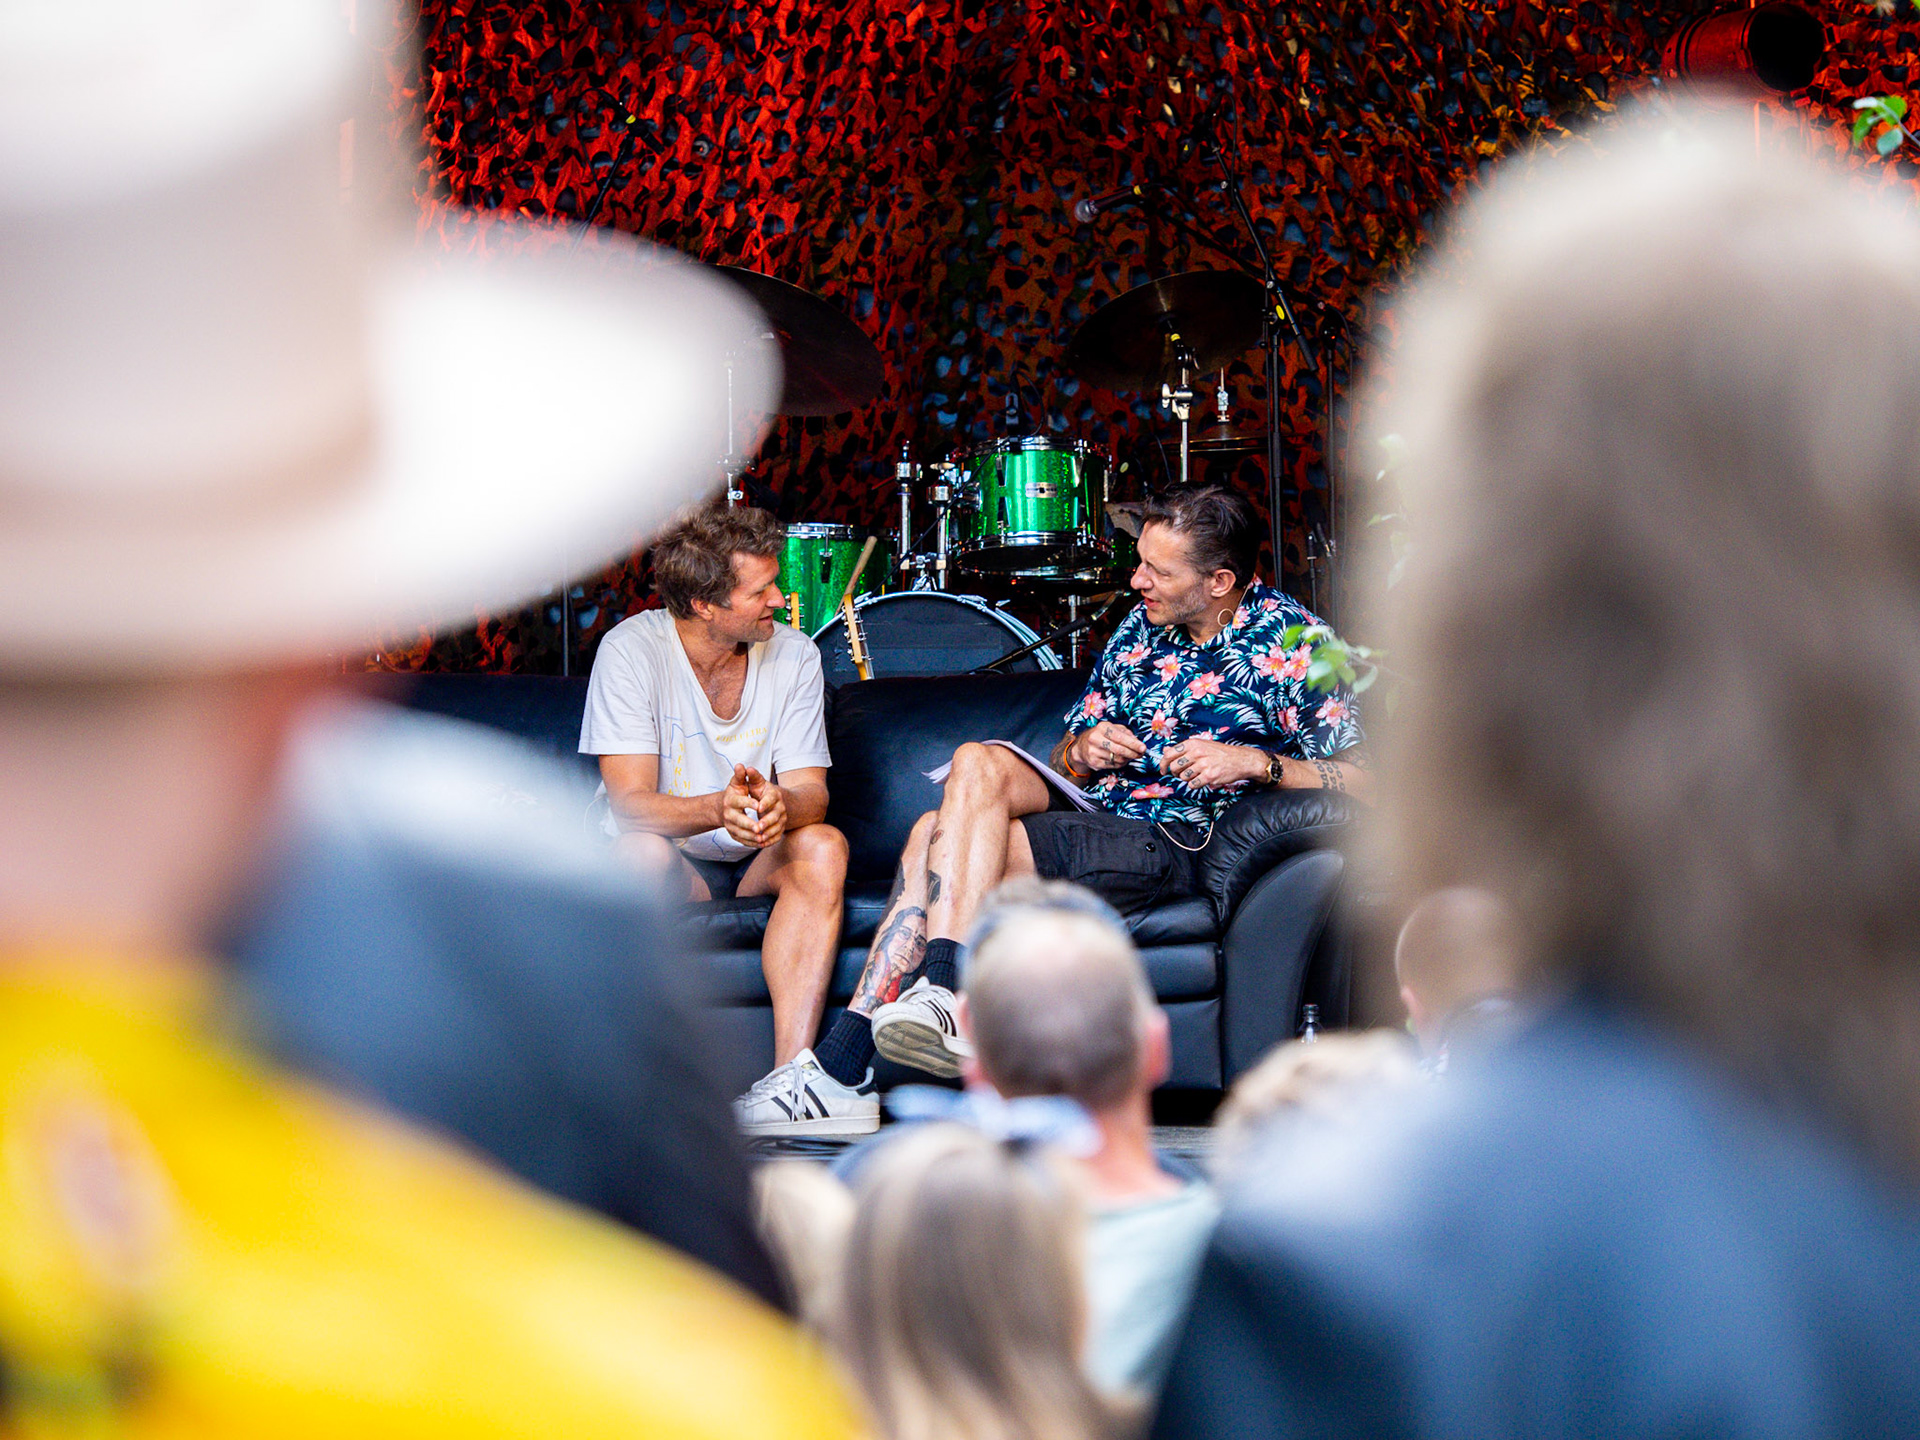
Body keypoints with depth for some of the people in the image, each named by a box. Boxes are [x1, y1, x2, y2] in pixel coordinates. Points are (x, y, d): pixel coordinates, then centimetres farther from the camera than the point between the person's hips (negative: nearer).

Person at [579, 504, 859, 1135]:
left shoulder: (794, 656, -5)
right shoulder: (633, 650, -15)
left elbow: (811, 793, -12)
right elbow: (630, 803, -23)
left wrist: (781, 806, -38)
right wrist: (717, 810, -44)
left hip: (757, 866, 3)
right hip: (676, 868, -3)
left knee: (823, 846, -29)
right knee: (644, 852, -36)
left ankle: (789, 1074, -40)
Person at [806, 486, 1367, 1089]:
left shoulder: (1288, 639, -3)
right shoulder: (1142, 625, 17)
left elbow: (1361, 776, -9)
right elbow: (1065, 758, 22)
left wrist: (1255, 762, -20)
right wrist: (1082, 751, -2)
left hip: (1177, 846, -7)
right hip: (1094, 814, 7)